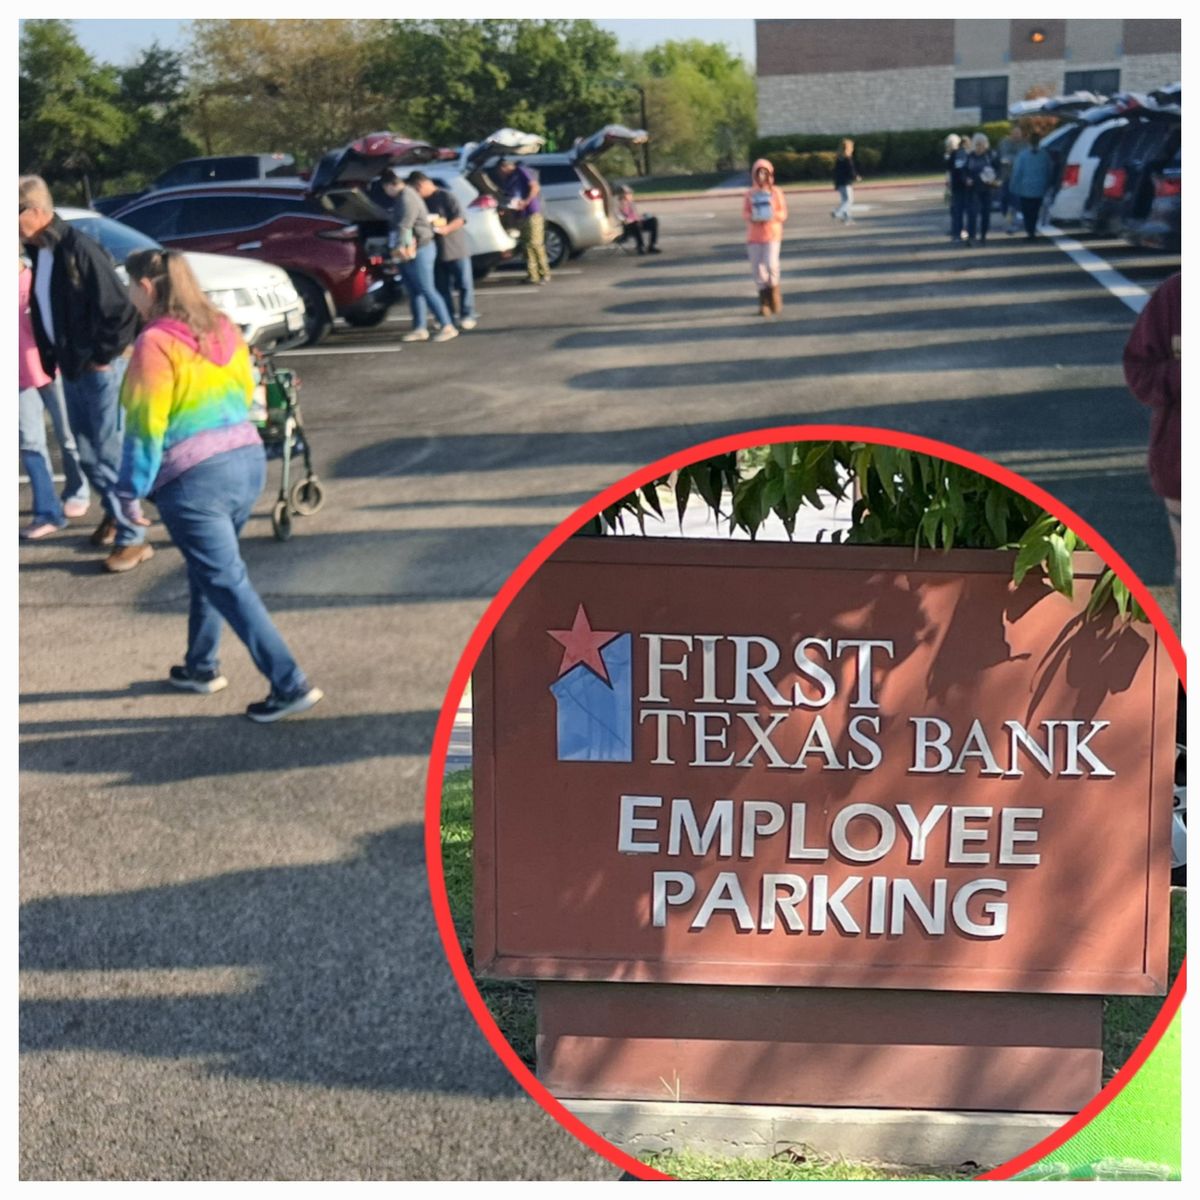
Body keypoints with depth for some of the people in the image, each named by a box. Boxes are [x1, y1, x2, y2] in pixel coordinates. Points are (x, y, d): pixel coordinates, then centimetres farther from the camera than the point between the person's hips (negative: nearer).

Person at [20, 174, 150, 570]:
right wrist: (51, 355, 12)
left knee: (111, 452, -3)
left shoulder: (80, 250, -21)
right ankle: (117, 513, 34)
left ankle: (133, 537, 5)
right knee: (88, 452, 16)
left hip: (99, 369, -8)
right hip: (71, 368, 8)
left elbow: (122, 309, -21)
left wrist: (104, 355, -14)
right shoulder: (39, 251, 6)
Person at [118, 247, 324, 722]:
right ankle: (201, 667, 36)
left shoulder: (155, 344, -14)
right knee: (208, 570, 23)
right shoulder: (223, 329, 8)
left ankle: (290, 685, -6)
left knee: (227, 583, -3)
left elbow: (147, 425, -14)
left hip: (193, 479, -8)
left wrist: (132, 488, -5)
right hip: (248, 460, 8)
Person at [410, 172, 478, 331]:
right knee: (442, 287, 7)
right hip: (436, 251, 7)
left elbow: (460, 219, -15)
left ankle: (468, 315, 4)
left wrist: (446, 229, -29)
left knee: (464, 284, -1)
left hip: (455, 249, -7)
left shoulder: (446, 196, -10)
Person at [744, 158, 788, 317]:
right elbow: (745, 213, 5)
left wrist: (773, 215, -17)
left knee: (771, 264, -20)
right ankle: (764, 302, 12)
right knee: (757, 268, 0)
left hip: (772, 233, -2)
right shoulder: (750, 194, 6)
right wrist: (753, 217, -16)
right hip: (754, 234, 2)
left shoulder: (776, 193, 3)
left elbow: (783, 213, 3)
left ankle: (774, 292, 6)